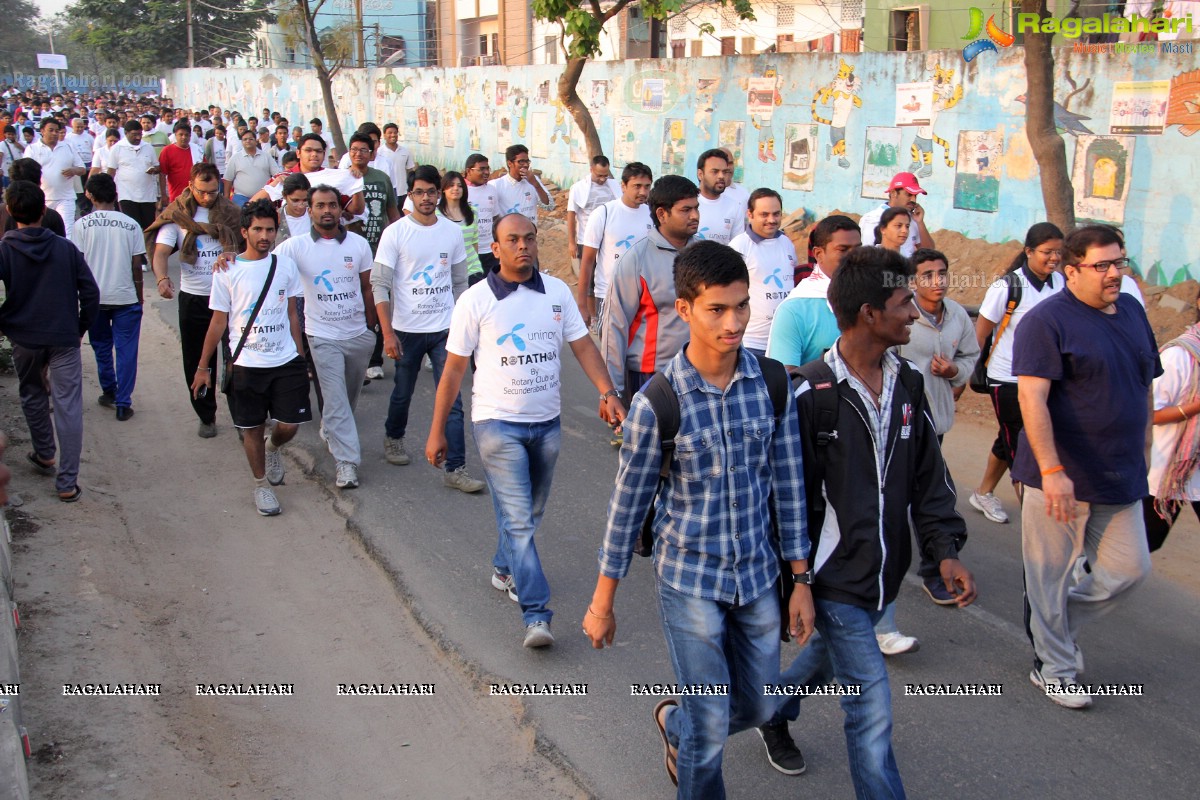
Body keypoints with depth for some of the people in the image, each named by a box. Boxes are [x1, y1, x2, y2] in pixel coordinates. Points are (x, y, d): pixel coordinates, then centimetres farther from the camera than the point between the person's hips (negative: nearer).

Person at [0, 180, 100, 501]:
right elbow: (91, 292, -4)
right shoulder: (66, 248, -5)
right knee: (69, 407, 0)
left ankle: (45, 456, 41)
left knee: (32, 396, 25)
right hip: (64, 339, -1)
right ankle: (67, 482, -3)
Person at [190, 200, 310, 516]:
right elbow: (219, 323, 1)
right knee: (253, 429, 8)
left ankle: (273, 448, 36)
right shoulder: (228, 272, -5)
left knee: (289, 425, 0)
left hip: (286, 362, 2)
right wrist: (203, 367, 4)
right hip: (246, 365, -2)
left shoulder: (286, 265, 3)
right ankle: (261, 484, 28)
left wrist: (300, 357, 12)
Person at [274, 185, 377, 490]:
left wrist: (371, 326, 11)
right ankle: (347, 461, -5)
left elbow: (367, 287, 9)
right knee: (335, 399, -7)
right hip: (323, 336, -3)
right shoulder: (297, 246, -7)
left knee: (350, 397, 18)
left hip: (358, 334, 3)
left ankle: (331, 432, 45)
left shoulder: (358, 244, 0)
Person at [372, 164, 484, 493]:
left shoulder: (452, 231, 3)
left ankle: (455, 469, -2)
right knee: (403, 393, 16)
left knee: (452, 399, -5)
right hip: (407, 330, -1)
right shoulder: (395, 233, -7)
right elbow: (380, 285, -8)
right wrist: (387, 333, -14)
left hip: (445, 329, 1)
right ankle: (393, 438, 45)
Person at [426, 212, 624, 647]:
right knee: (518, 519, -10)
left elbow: (582, 345, 3)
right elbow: (454, 369, -4)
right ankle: (537, 615, -10)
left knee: (530, 512, 18)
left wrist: (607, 392, -14)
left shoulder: (557, 291, 2)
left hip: (547, 422, 4)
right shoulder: (475, 300, -8)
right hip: (498, 423, -4)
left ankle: (505, 570, 44)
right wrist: (437, 431, -2)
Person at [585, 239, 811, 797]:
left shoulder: (772, 383, -8)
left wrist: (801, 580, 3)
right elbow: (628, 503, -8)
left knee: (758, 708, 20)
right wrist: (602, 602, -1)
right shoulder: (658, 403, -18)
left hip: (758, 574, 4)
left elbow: (788, 484, 0)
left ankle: (674, 722, 50)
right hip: (689, 578, -4)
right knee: (710, 726, 4)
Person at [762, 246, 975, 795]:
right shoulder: (811, 394, -20)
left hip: (882, 576, 8)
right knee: (872, 709, -6)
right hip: (833, 579, -7)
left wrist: (945, 549, -3)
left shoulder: (906, 385, 2)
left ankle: (773, 713, 55)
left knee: (829, 657, 28)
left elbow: (929, 477, 8)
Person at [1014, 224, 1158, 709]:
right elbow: (1032, 398, -21)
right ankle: (1053, 668, 22)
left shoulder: (1132, 310, 10)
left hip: (1121, 478, 7)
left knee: (1130, 569, 10)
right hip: (1061, 477, -7)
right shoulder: (1047, 321, -13)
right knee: (1050, 573, 5)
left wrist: (1140, 455, 18)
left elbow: (1143, 386, 19)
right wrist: (1052, 471, -27)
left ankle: (1057, 625, 32)